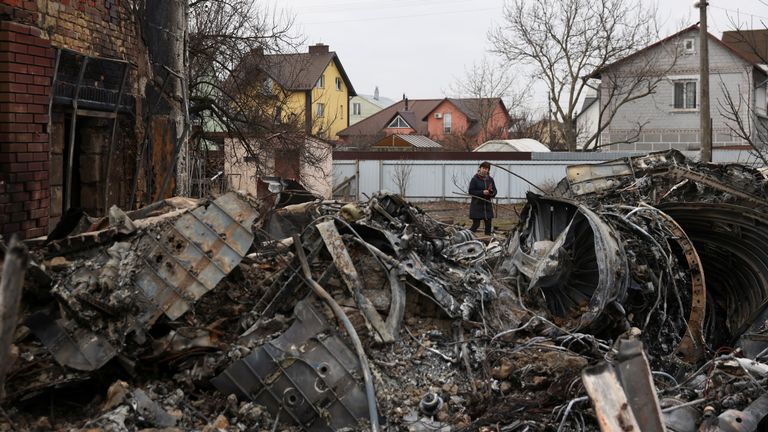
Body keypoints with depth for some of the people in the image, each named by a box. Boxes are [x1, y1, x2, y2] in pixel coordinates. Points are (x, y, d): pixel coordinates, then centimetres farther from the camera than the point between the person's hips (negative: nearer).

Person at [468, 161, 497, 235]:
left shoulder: (490, 179, 9)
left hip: (487, 205, 5)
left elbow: (495, 191, 11)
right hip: (477, 205, -5)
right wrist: (482, 192, -18)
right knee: (476, 224, -7)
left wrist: (491, 192, -13)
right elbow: (471, 191, -9)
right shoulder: (475, 179, -6)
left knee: (488, 224, 7)